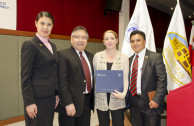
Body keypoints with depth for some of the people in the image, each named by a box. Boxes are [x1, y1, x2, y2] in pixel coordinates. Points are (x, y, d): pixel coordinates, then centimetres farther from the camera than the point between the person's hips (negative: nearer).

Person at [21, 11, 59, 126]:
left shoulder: (53, 46, 12)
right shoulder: (30, 45, -10)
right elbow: (25, 77, -13)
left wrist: (56, 95, 11)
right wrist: (29, 103, -16)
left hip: (50, 98, 7)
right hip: (37, 98, -7)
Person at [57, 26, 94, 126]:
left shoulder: (90, 56, 13)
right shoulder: (63, 55, -7)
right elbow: (62, 82, -13)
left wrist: (93, 99, 9)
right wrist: (68, 103, -18)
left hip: (87, 102, 6)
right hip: (71, 102, -6)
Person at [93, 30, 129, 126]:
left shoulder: (123, 57, 1)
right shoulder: (97, 56, 4)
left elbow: (125, 78, -2)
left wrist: (124, 93, -17)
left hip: (117, 97, -1)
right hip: (101, 98, 1)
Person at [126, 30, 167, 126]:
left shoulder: (156, 57, -6)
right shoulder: (130, 59, 11)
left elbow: (162, 80, -12)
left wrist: (157, 100, -18)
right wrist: (127, 98, 5)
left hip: (150, 102, -5)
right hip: (133, 103, 5)